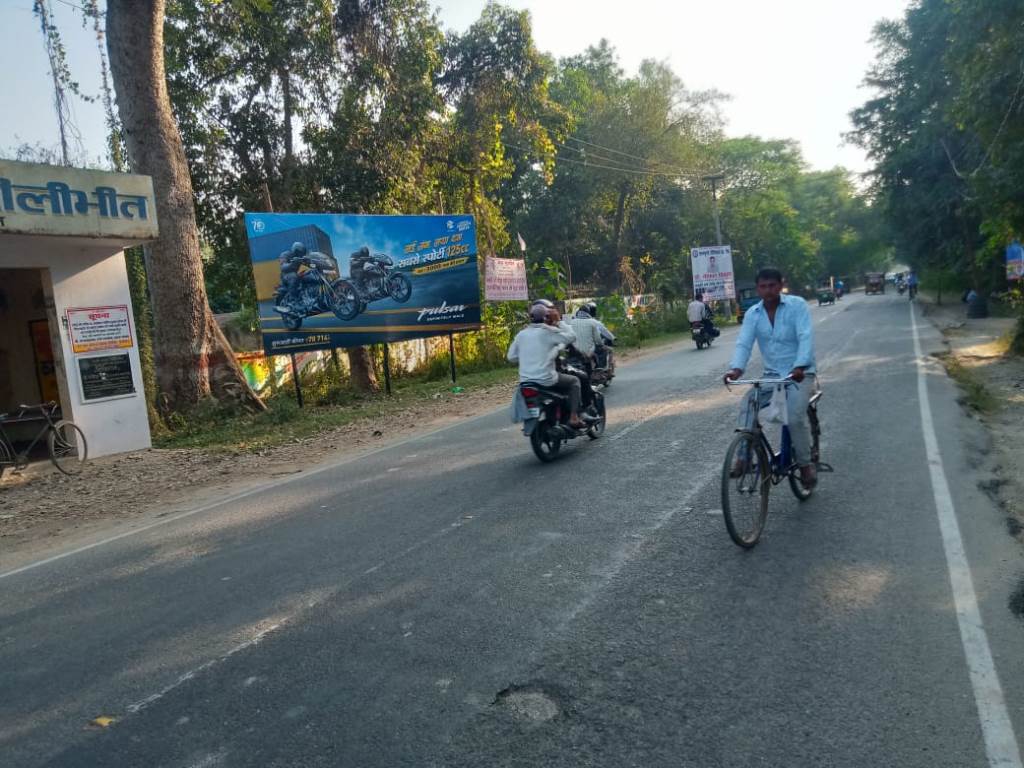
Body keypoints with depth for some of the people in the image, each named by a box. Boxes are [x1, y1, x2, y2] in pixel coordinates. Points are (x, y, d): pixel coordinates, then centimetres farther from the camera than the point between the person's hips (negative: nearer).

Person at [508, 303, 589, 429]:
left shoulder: (521, 334, 6)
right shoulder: (549, 332, -8)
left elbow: (511, 357, 8)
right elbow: (572, 337, -4)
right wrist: (559, 321, 3)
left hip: (525, 381, 6)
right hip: (546, 380, -6)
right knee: (574, 381, 18)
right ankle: (574, 418, 8)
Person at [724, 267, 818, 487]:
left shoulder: (797, 305, -10)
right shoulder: (752, 314, 0)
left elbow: (805, 337, -21)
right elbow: (743, 343, -10)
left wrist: (799, 367, -37)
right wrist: (736, 368, -31)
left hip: (801, 373, -4)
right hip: (771, 375, 4)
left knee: (795, 416, -25)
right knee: (747, 407, -19)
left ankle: (806, 464, -3)